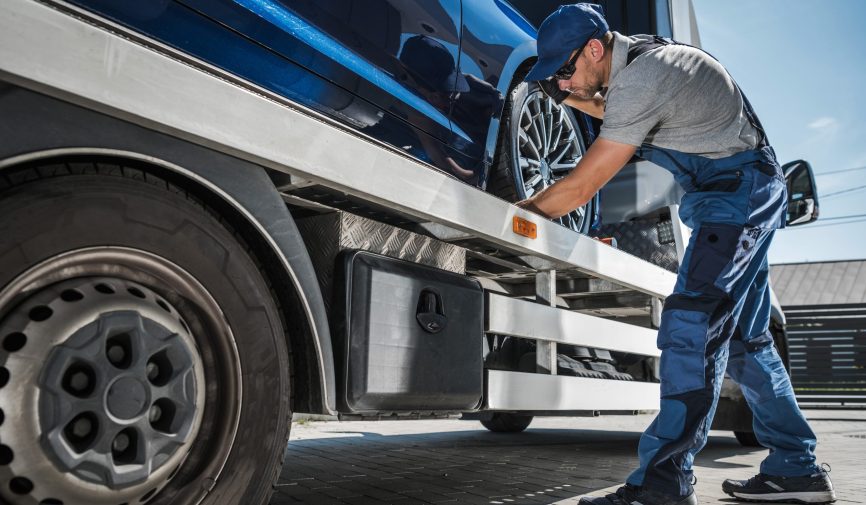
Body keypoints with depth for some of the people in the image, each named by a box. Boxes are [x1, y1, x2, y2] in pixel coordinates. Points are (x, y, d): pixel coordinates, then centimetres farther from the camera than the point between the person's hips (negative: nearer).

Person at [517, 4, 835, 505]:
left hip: (739, 193, -10)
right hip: (755, 193, 10)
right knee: (744, 336, 12)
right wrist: (574, 100, 11)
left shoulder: (639, 80, -24)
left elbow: (580, 188, -22)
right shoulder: (637, 54, 7)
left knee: (690, 327, -20)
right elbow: (621, 116, 29)